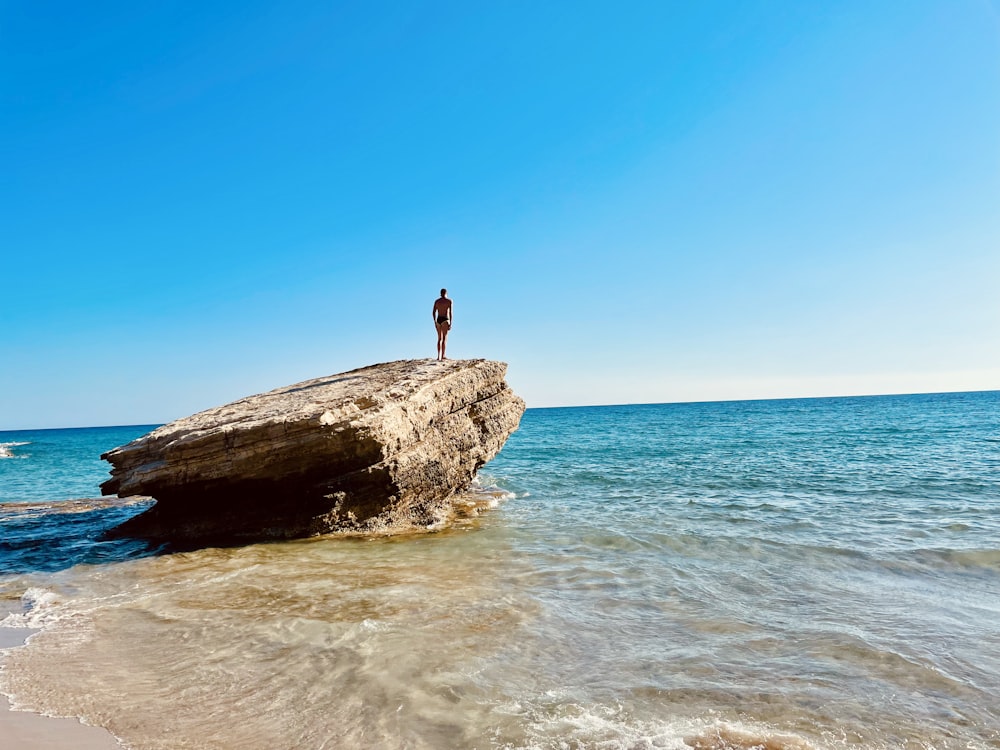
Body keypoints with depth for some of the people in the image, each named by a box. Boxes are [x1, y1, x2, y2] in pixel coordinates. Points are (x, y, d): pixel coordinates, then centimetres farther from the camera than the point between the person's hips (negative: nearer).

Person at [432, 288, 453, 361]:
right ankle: (442, 357, -16)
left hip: (438, 320, 5)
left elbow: (433, 312, 10)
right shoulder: (449, 301, -1)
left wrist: (435, 322, 18)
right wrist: (450, 323, -9)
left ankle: (439, 356, 11)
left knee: (439, 339, 14)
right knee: (444, 339, -7)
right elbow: (450, 312, -9)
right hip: (445, 320, -5)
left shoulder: (436, 301, 12)